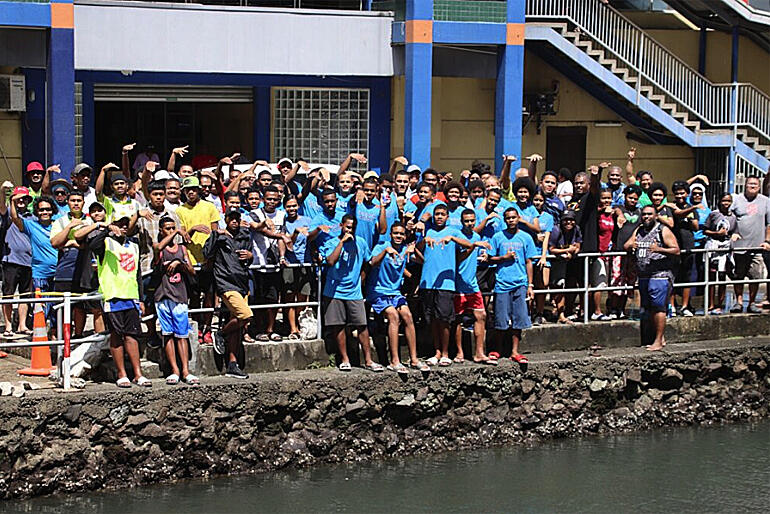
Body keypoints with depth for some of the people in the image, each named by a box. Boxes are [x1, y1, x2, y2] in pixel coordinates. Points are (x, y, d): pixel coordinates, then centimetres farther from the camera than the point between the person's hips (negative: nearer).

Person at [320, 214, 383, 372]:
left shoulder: (360, 243, 8)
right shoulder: (331, 243, -1)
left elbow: (370, 261, 19)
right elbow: (330, 261, -20)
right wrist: (342, 241, -18)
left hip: (354, 292, 1)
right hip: (334, 292, -1)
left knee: (362, 325, -4)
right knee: (338, 326, 0)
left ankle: (368, 360, 0)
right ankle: (344, 360, 10)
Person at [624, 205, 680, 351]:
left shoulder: (663, 230, -3)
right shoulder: (638, 231, 17)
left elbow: (676, 250, -8)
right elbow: (625, 246, 17)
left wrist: (659, 249, -22)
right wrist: (631, 246, -7)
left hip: (660, 274, -7)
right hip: (643, 276, 7)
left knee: (658, 307, -10)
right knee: (649, 308, 8)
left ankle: (658, 341, -9)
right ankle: (660, 338, 18)